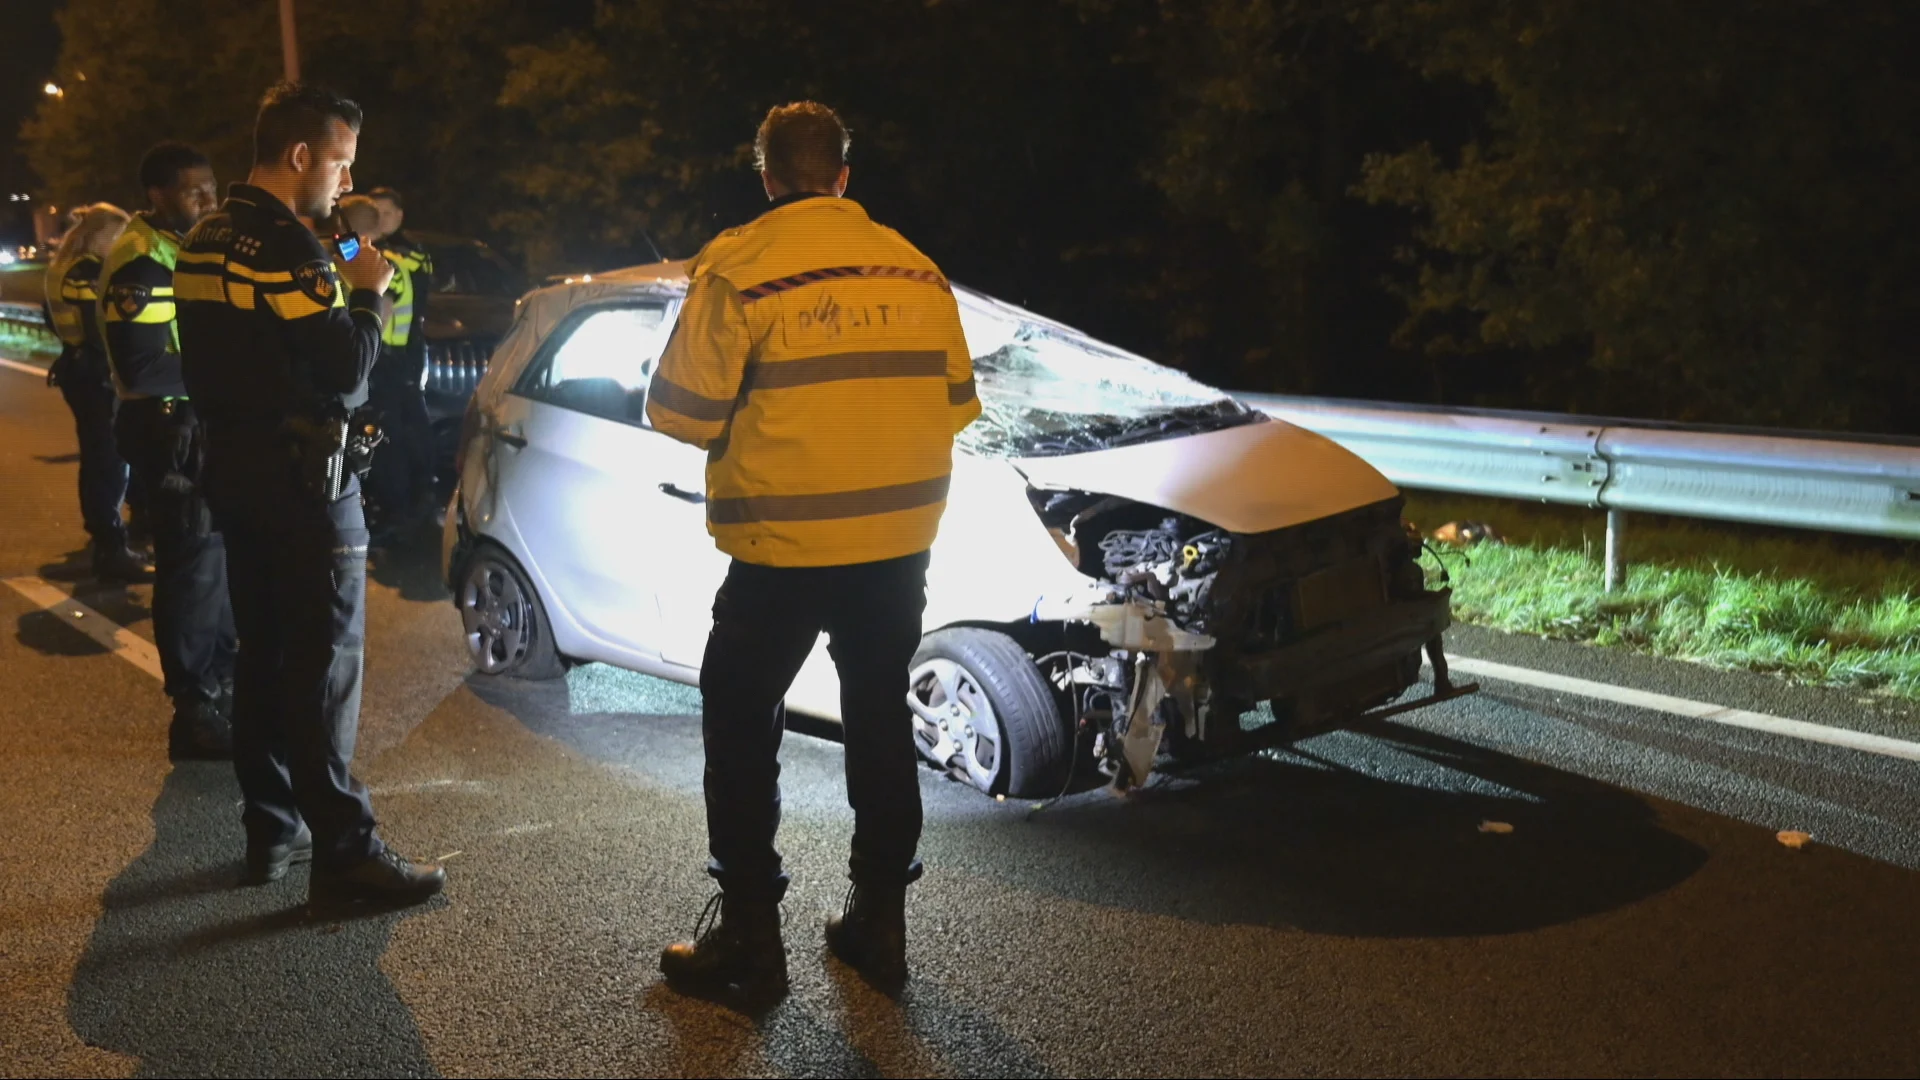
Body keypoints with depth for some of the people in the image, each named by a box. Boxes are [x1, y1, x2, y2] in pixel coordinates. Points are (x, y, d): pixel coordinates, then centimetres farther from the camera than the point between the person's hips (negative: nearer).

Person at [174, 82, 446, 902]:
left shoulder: (208, 242, 13)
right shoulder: (285, 247, -17)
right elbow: (347, 372, -20)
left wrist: (341, 291, 11)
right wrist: (366, 292, -4)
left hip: (237, 472, 10)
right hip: (301, 481, -9)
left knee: (265, 655, 15)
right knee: (326, 667, -6)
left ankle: (271, 830, 22)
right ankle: (344, 853, -3)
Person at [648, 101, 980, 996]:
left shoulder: (737, 268, -9)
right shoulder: (914, 269, 5)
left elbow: (683, 412, -10)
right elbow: (955, 402, 8)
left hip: (783, 544, -4)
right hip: (897, 538, 5)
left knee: (740, 722, 9)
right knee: (880, 720, 17)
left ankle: (748, 936, 12)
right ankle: (878, 921, 24)